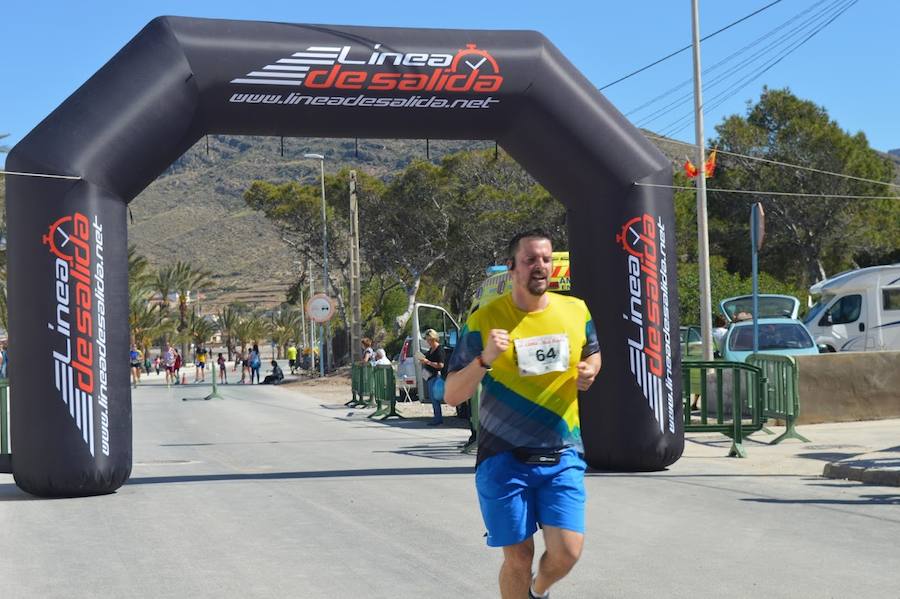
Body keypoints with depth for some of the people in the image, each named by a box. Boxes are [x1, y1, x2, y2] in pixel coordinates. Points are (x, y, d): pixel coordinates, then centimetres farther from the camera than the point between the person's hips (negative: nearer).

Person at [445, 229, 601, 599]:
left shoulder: (576, 311, 3)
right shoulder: (484, 320, -6)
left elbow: (593, 354, 24)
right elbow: (451, 396, -4)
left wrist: (590, 371, 0)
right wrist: (484, 360, -21)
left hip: (563, 456, 2)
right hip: (505, 458, -2)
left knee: (567, 551, -5)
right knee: (518, 557, 3)